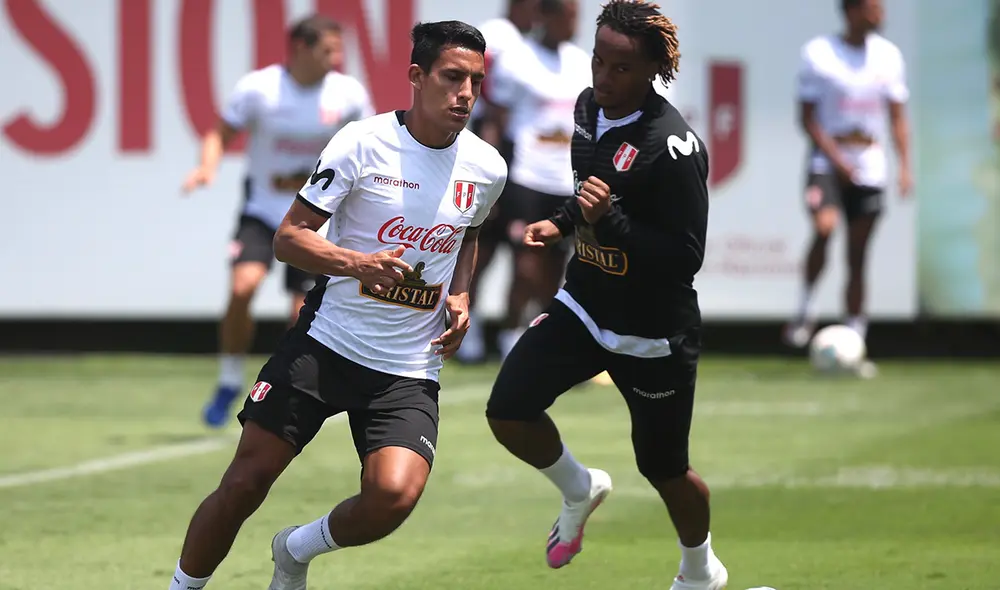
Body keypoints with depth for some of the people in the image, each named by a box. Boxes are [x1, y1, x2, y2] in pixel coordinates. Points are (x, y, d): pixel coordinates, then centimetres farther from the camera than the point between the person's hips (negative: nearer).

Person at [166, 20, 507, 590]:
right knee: (245, 483, -6)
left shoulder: (487, 168, 2)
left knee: (394, 496, -21)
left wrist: (461, 296, 7)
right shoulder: (364, 142, -11)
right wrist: (358, 264, -27)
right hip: (326, 341, -2)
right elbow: (289, 237, -9)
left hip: (409, 368, 2)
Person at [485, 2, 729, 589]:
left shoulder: (673, 146, -26)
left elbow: (686, 258, -26)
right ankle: (579, 491, 22)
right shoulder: (591, 106, 1)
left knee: (664, 468, 8)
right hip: (584, 305, 7)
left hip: (653, 334, -7)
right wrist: (563, 222, 12)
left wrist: (610, 221, -34)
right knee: (509, 411, -8)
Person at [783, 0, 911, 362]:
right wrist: (837, 159, -15)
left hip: (869, 163, 4)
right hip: (827, 160, -4)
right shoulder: (818, 53, -5)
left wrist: (905, 165, 0)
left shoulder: (888, 55, 6)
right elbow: (808, 117, -5)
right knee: (824, 227, -28)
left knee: (858, 257, 4)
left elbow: (897, 118, 12)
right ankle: (806, 310, -9)